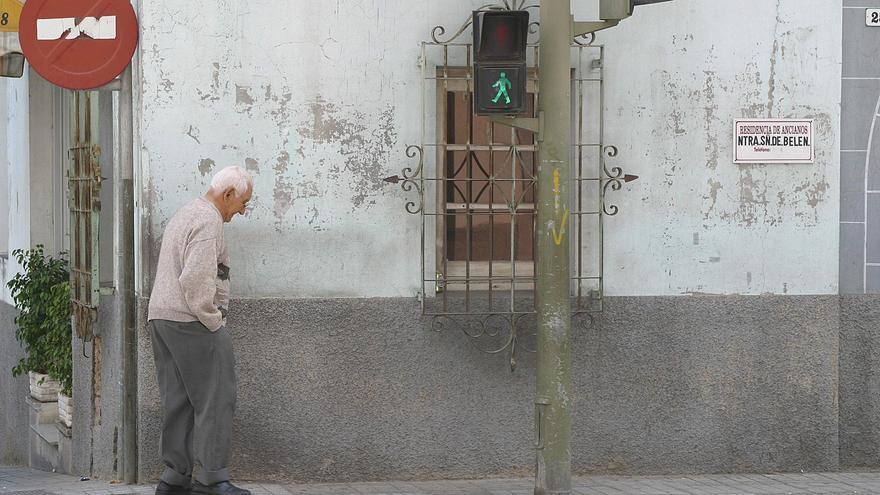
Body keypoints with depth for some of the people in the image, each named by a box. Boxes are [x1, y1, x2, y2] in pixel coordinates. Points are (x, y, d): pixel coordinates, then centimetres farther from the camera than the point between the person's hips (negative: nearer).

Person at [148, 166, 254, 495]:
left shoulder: (185, 214, 22)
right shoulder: (208, 221, -12)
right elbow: (196, 279, -23)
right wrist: (212, 320, -13)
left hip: (160, 317, 10)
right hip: (190, 320, -10)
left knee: (179, 401, 10)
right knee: (215, 399, -7)